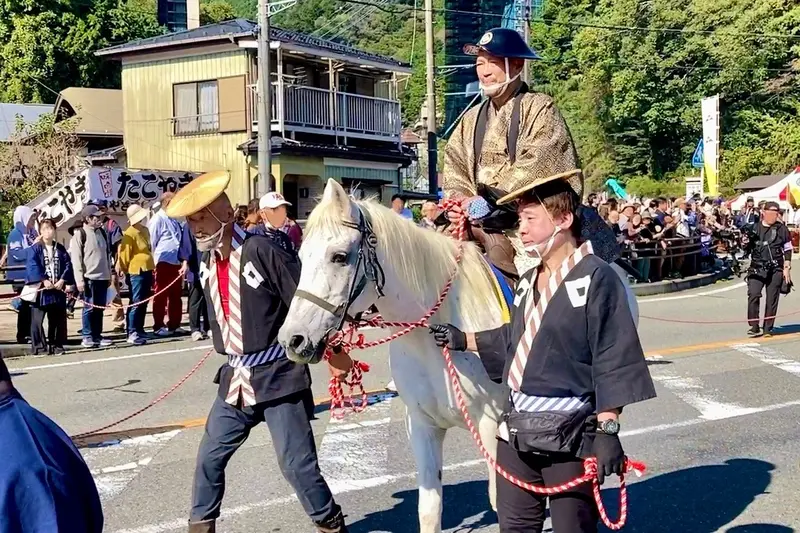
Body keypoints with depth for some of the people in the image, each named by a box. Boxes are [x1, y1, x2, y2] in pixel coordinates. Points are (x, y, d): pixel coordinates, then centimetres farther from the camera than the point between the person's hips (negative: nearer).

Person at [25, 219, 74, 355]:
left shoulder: (60, 249, 10)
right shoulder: (35, 249, -1)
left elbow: (67, 265, 3)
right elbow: (32, 266, -11)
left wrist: (62, 280, -11)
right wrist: (44, 280, -19)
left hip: (58, 288, 4)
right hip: (41, 288, -4)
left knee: (58, 319, 8)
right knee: (37, 320, -4)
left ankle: (56, 345, 17)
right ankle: (38, 346, 2)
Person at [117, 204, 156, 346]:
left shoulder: (145, 230, 13)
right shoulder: (130, 234, -15)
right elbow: (124, 254, -12)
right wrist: (124, 270, -5)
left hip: (147, 270, 9)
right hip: (136, 272, -9)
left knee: (144, 302, 13)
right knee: (136, 303, -9)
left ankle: (139, 330, 21)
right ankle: (132, 333, -8)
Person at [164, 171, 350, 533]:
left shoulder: (261, 250, -17)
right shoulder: (208, 263, 6)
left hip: (279, 376, -7)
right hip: (235, 378, 7)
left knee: (297, 464, -2)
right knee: (209, 457, 12)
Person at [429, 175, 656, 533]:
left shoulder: (596, 277, -13)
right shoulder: (528, 281, 12)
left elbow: (612, 360, -17)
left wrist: (608, 429, -22)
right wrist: (463, 340, 21)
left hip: (568, 432, -8)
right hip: (517, 426, 8)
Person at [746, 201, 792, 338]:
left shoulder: (781, 229, 5)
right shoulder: (754, 228, 9)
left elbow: (787, 250, 6)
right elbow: (748, 247, 20)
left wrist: (787, 268, 0)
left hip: (776, 269, -1)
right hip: (757, 268, 1)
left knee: (772, 298, 1)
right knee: (753, 295, -12)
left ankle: (768, 329, 9)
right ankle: (754, 327, -6)